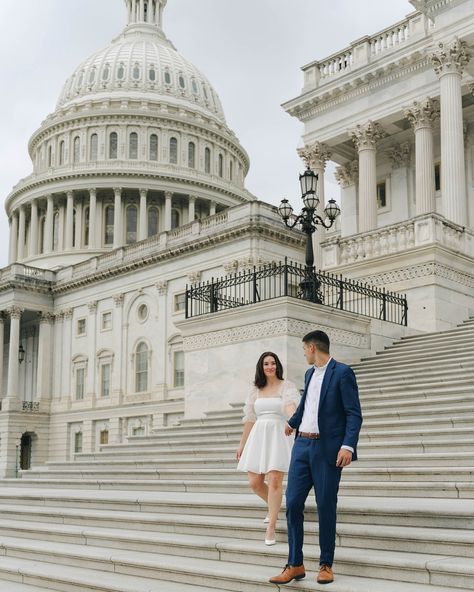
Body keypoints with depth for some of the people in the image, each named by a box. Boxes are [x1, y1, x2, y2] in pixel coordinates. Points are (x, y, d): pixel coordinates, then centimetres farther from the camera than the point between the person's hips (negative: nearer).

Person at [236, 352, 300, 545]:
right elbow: (249, 419, 16)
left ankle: (271, 528, -4)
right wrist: (242, 445, 17)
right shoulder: (255, 390, 13)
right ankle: (274, 507, 34)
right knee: (255, 482, 4)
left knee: (274, 481, -11)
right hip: (258, 436, 5)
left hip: (278, 435, -4)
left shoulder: (287, 386, 0)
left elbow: (290, 405, -21)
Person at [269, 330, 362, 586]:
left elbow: (354, 414, -12)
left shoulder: (342, 372, -7)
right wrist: (292, 423, 50)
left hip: (327, 448, -6)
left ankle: (326, 565, 15)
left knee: (326, 507, 0)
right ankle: (295, 565, 9)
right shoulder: (309, 374, 15)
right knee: (293, 503, 1)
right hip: (302, 445, 6)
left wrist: (348, 446, -23)